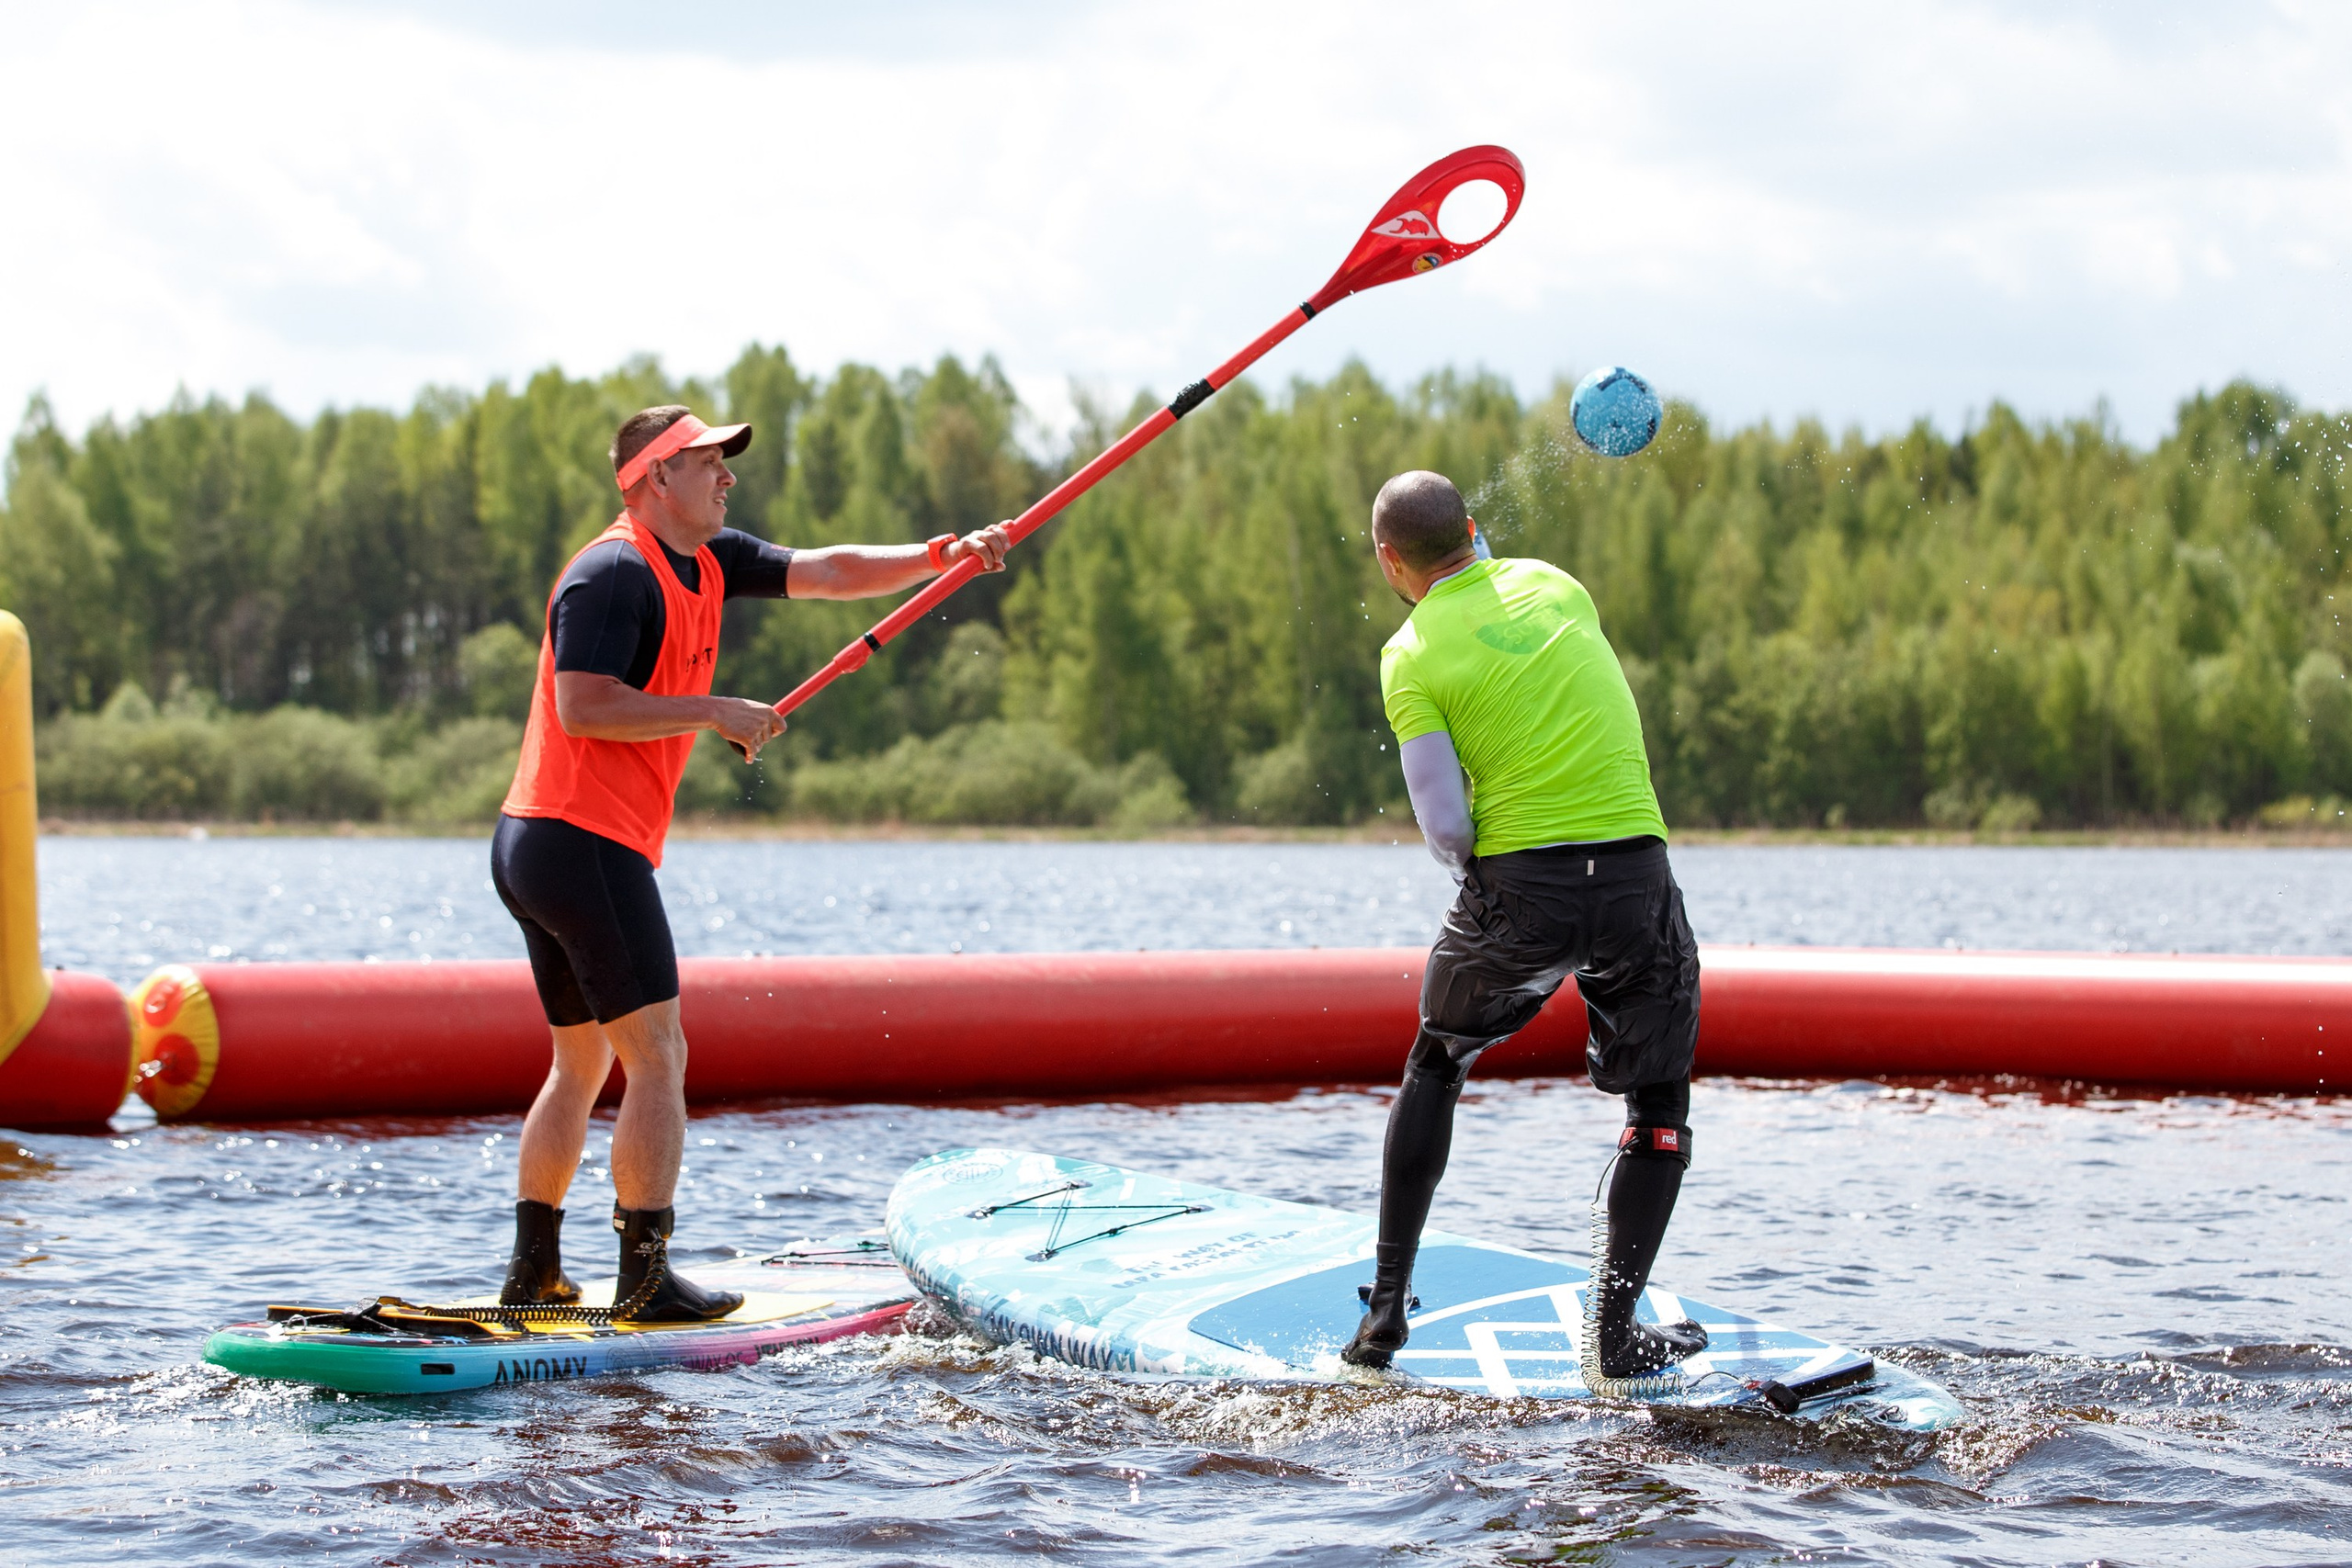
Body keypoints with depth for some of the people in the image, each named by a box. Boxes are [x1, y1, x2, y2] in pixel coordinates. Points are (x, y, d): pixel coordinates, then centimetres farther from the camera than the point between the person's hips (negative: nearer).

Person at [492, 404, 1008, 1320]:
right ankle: (646, 1279, -11)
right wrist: (714, 712, -17)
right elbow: (582, 707, -22)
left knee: (582, 1063, 16)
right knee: (658, 1057, -9)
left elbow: (825, 573, 14)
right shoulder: (615, 574, -13)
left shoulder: (706, 562, 16)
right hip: (586, 843, -11)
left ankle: (532, 1273, 19)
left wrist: (943, 556, 2)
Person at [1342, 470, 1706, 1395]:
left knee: (1436, 1066, 24)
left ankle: (1387, 1306, 24)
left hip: (1514, 886, -1)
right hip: (1635, 875, 2)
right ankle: (1614, 1340, 9)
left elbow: (1447, 829, -8)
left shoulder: (1412, 658, -2)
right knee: (1660, 1109, 16)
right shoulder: (1553, 584, 11)